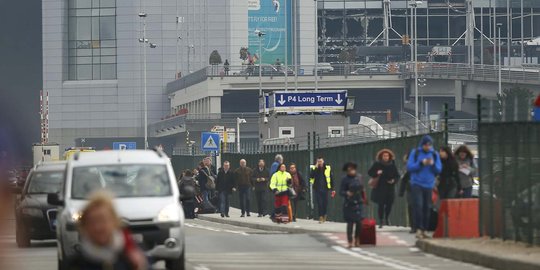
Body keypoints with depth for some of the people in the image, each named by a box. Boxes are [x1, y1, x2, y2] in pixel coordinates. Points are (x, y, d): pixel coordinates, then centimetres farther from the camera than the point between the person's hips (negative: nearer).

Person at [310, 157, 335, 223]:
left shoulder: (328, 168, 3)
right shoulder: (314, 168, 4)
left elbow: (331, 179, 7)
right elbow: (311, 176, -11)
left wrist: (332, 189, 4)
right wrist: (316, 168, -16)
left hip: (325, 189, 1)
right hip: (317, 189, -1)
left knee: (325, 203, 4)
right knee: (319, 203, -6)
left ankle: (324, 216, 21)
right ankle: (321, 217, -5)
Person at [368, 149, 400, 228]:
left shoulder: (392, 165, 5)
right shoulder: (377, 164, -1)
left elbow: (397, 176, 10)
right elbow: (370, 172, 2)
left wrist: (394, 180, -10)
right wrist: (376, 173, -17)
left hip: (390, 188, 3)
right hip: (380, 188, -3)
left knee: (389, 204, 0)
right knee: (381, 205, -7)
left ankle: (386, 219, 25)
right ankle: (381, 221, 2)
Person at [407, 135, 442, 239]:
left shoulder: (435, 154, 7)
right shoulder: (415, 153, 0)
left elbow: (439, 169, 5)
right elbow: (409, 167, -5)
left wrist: (433, 164, -15)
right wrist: (421, 163, -17)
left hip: (429, 185, 3)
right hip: (417, 184, -3)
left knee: (427, 207, 4)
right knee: (418, 205, -16)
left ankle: (424, 230, 10)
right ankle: (418, 229, -16)